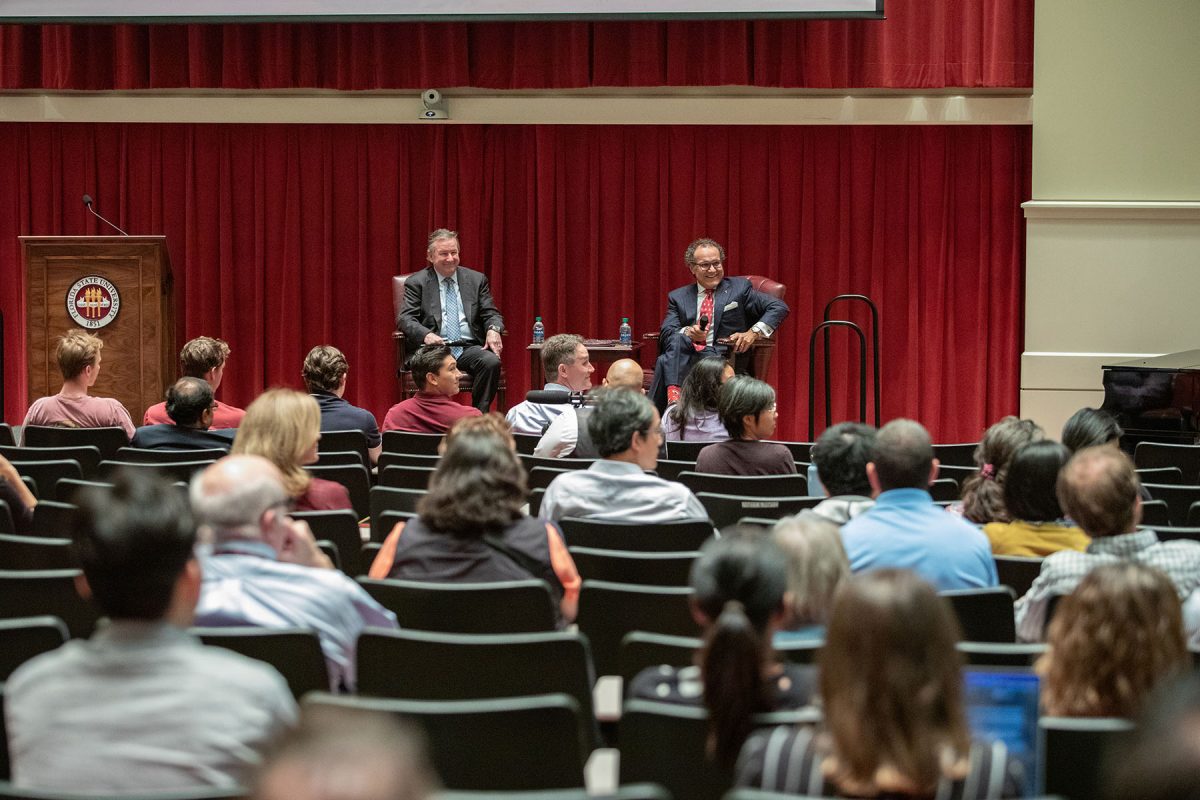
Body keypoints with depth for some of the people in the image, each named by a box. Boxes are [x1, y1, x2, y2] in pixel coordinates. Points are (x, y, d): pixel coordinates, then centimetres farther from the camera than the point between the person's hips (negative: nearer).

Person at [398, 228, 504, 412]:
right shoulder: (416, 283, 10)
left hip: (469, 348, 3)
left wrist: (493, 329, -12)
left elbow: (491, 314, 14)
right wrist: (426, 335, -23)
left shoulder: (476, 280, 17)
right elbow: (405, 319, -1)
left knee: (492, 361, -30)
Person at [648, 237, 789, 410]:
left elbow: (779, 307, 8)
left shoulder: (739, 288, 13)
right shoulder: (678, 297, 20)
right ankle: (673, 396, -47)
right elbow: (666, 333, 7)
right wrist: (688, 332, -16)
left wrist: (754, 333, -7)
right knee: (677, 339, -33)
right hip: (682, 357, 3)